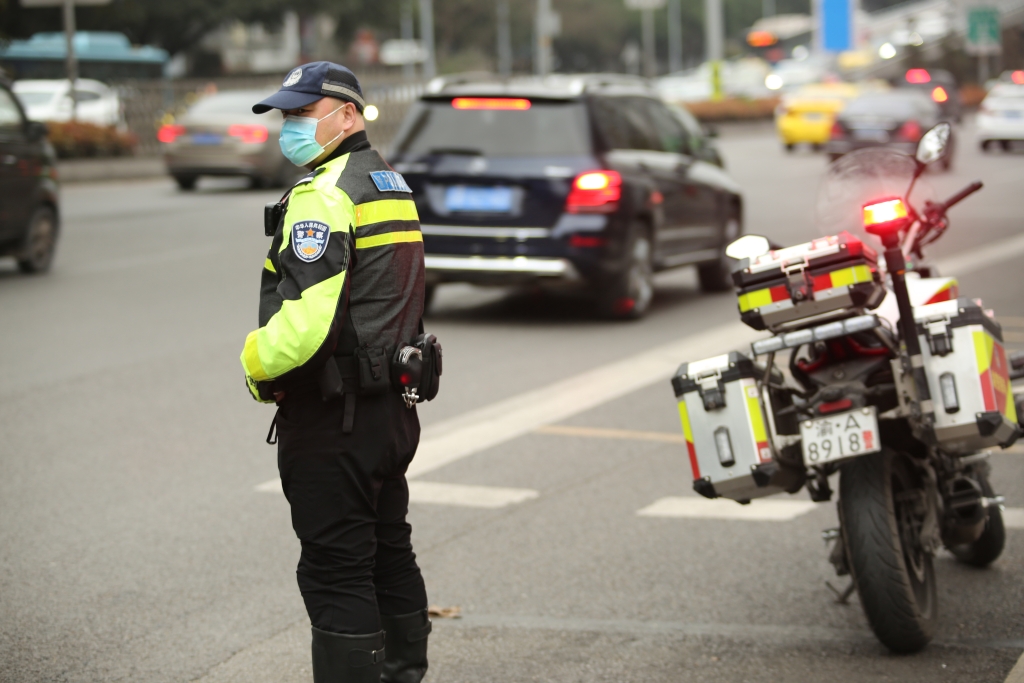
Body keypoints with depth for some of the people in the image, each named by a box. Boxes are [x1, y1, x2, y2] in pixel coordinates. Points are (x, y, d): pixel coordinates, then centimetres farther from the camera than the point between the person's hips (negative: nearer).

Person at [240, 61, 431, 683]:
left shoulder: (324, 195, -17)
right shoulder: (393, 186, 15)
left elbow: (304, 321, -26)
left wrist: (257, 364, -9)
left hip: (332, 416, -10)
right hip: (392, 408, 10)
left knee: (336, 574, -5)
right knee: (390, 557, 19)